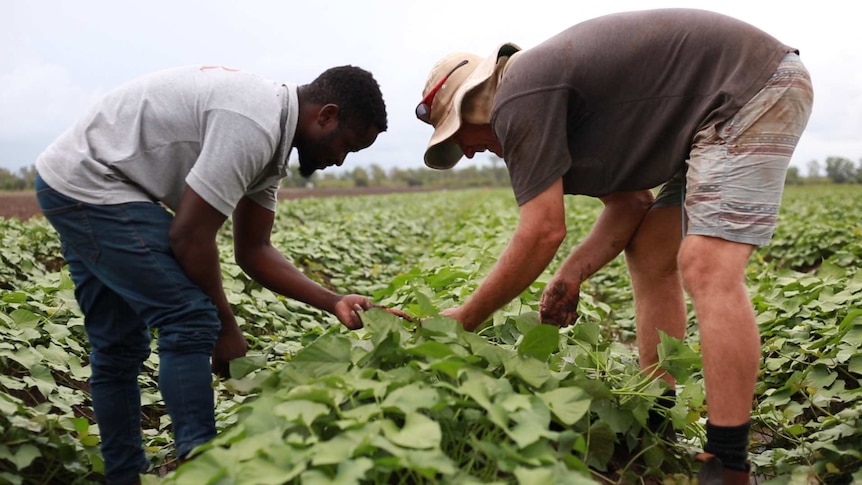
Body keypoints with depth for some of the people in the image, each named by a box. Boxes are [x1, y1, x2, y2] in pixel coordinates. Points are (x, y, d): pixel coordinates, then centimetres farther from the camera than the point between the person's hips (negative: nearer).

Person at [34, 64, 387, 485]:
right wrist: (225, 326, -9)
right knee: (190, 321, -12)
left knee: (119, 348, 14)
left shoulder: (270, 136, 7)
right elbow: (190, 236, -22)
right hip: (93, 186, -10)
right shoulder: (253, 125, -24)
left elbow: (253, 251, 8)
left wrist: (334, 303, 1)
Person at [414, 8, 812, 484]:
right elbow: (629, 202, 10)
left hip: (755, 86, -11)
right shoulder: (550, 91, 13)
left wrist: (462, 319, -10)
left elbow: (544, 232, -20)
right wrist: (572, 273, -2)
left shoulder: (518, 101, -17)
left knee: (707, 267, -21)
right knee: (649, 258, 9)